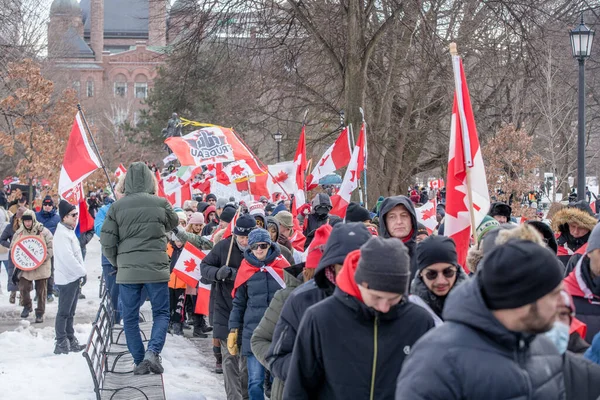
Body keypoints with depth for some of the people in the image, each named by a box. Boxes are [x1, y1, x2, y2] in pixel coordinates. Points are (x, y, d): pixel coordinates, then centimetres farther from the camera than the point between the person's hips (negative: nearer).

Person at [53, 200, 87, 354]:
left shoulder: (70, 231, 17)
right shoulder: (62, 233, -15)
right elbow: (67, 257, -22)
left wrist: (82, 272, 11)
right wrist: (82, 272, -17)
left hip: (75, 277, 10)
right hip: (67, 278, -10)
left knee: (70, 312, 12)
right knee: (64, 312, -6)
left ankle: (70, 341, 16)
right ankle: (61, 343, -4)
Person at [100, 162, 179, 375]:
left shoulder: (117, 207, -4)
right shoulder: (161, 204, -4)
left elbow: (107, 242, -3)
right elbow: (173, 223, 17)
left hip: (127, 270, 1)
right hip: (156, 269, 0)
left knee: (130, 317, 11)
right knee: (161, 313, 10)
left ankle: (139, 361, 10)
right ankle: (152, 351, -11)